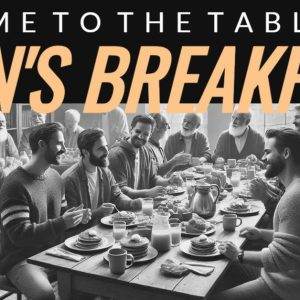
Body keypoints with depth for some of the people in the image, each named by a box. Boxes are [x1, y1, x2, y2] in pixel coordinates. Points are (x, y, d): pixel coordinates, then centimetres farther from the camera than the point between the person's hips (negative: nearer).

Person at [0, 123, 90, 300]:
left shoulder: (55, 177, 9)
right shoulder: (15, 185, -17)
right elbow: (19, 234, -22)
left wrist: (77, 216, -2)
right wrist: (61, 223, -26)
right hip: (22, 259, -7)